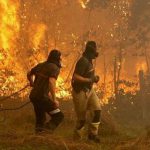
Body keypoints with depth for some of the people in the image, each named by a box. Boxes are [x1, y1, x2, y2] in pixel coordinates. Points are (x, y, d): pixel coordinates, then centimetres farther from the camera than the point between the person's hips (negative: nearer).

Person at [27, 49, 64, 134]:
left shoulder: (41, 65, 13)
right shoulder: (55, 68, -10)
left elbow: (29, 74, 27)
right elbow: (51, 82, -26)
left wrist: (33, 84, 46)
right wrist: (54, 99, -22)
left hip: (33, 95, 8)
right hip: (42, 96, -8)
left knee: (41, 119, 19)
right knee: (59, 116, -4)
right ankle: (46, 130, -23)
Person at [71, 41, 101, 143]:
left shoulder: (89, 61, 9)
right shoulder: (83, 61, -21)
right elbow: (75, 77, -28)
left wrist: (94, 78, 9)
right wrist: (90, 80, -25)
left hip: (89, 90, 9)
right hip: (80, 92, -9)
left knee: (97, 110, -6)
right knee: (82, 118, 1)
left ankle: (93, 133, 1)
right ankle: (77, 137, 18)